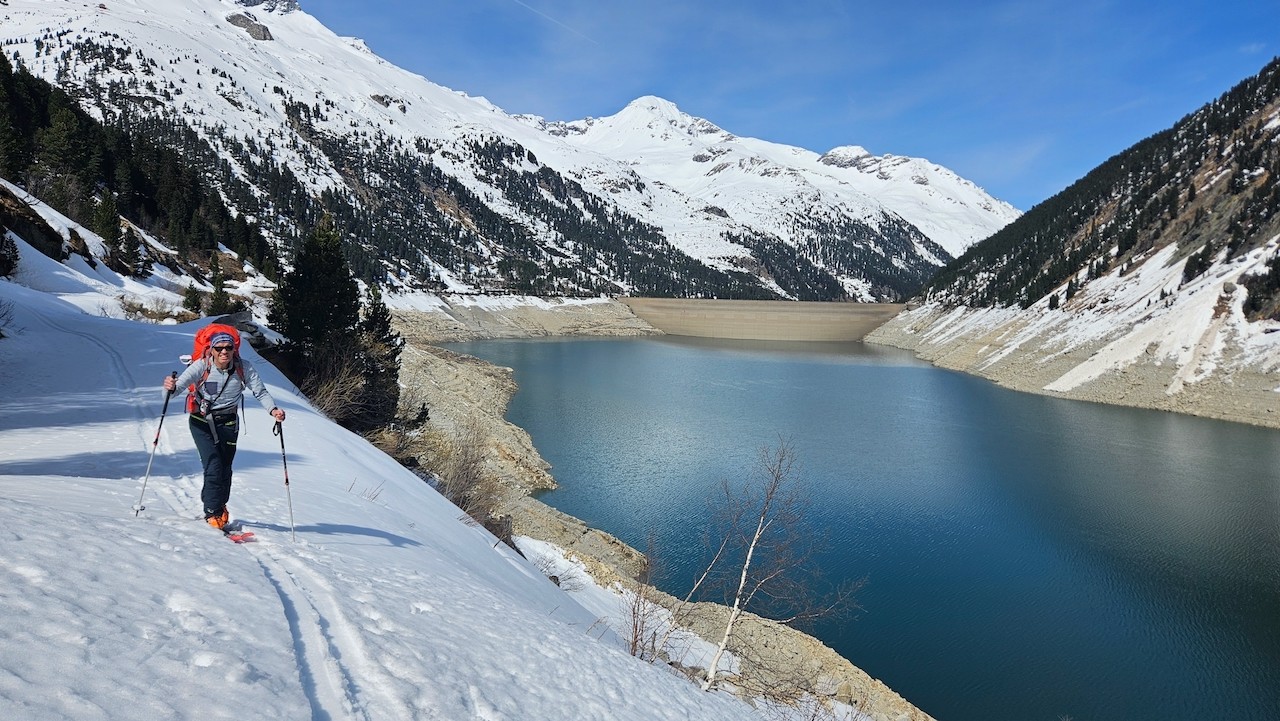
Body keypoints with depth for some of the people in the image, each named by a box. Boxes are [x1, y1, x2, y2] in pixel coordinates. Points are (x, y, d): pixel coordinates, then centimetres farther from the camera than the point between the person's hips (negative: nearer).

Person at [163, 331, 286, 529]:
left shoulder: (244, 368, -13)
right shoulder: (202, 366, -17)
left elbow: (260, 392, -12)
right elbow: (181, 381, -30)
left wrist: (273, 409, -30)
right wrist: (171, 386, -53)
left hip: (228, 422, 2)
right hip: (201, 421, -2)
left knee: (225, 468, 6)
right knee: (213, 466, -12)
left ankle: (219, 506, 33)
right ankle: (212, 513, 4)